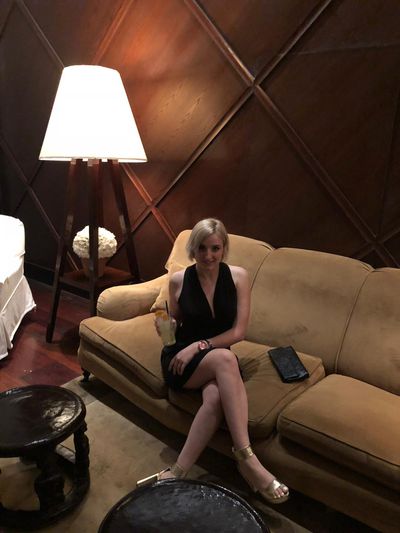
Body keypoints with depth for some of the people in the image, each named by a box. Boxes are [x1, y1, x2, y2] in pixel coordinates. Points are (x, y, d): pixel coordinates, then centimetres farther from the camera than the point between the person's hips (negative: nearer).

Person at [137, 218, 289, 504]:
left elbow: (238, 331, -7)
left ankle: (177, 472, -26)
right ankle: (246, 458, -37)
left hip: (217, 359, 1)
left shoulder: (238, 276, -3)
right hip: (180, 358, -1)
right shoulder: (178, 280, -2)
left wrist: (199, 346, -15)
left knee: (216, 396, -36)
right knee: (225, 358, -35)